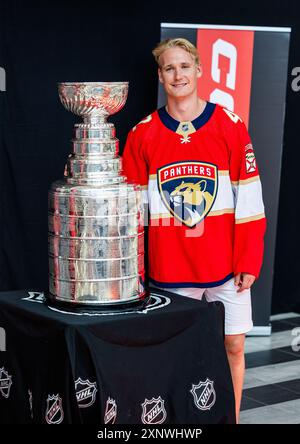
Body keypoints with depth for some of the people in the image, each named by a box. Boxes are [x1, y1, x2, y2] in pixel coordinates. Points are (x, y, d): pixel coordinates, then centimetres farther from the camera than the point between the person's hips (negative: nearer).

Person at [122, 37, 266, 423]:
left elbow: (248, 199, -3)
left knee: (233, 345, 6)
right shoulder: (142, 135, 1)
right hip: (170, 267, 1)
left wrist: (248, 261, -6)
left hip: (225, 263, 0)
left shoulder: (230, 126, -2)